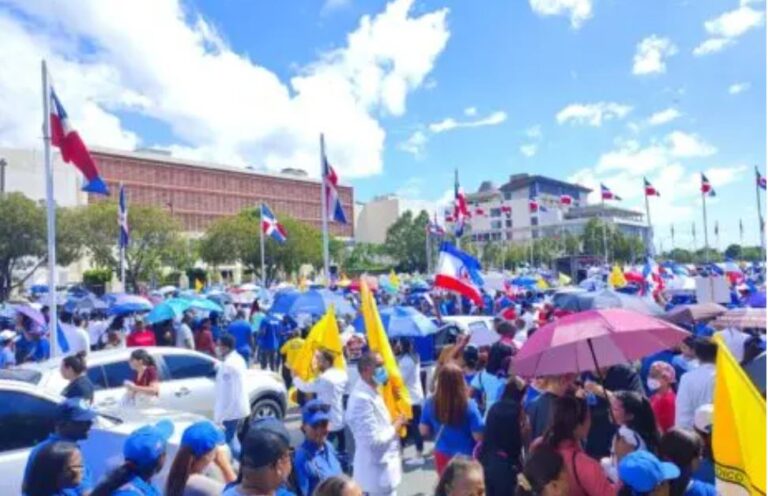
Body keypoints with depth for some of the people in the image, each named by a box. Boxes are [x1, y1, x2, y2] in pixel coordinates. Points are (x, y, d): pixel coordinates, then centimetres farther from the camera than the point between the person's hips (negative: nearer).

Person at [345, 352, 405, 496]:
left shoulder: (372, 393, 7)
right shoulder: (362, 399, -25)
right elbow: (374, 440, -27)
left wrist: (395, 425, 1)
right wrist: (396, 426, -15)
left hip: (382, 466, 10)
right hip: (378, 470, -10)